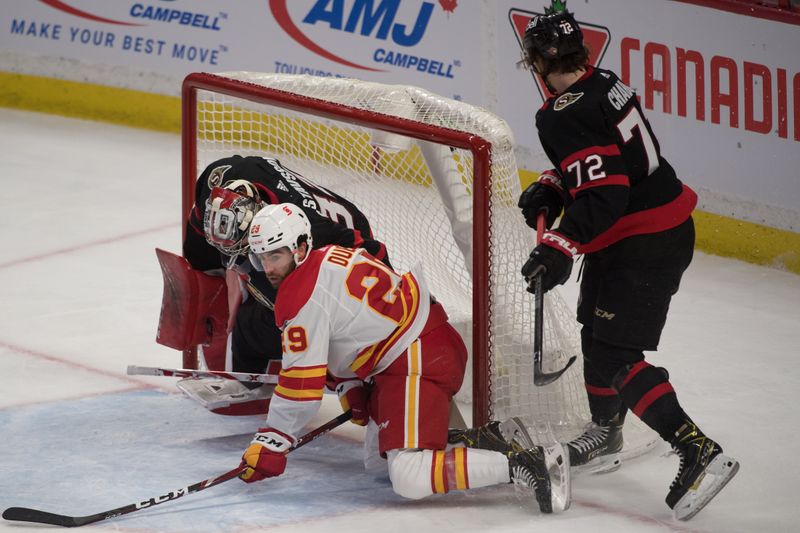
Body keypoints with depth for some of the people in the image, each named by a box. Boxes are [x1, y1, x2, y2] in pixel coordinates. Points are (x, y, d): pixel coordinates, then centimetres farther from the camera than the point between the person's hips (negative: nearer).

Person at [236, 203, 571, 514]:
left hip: (417, 363, -10)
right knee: (377, 457, 23)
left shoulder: (303, 297, -13)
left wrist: (271, 443, -3)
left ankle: (520, 464, -27)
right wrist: (351, 388, 19)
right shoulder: (328, 258, 15)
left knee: (410, 479, -21)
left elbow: (302, 382, -12)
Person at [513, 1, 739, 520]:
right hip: (665, 222, 10)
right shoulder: (604, 84, 6)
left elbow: (603, 195, -30)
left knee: (614, 356, -10)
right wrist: (551, 188, 10)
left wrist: (561, 247, -29)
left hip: (644, 246, -10)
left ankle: (699, 452, -16)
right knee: (597, 330, 25)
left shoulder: (565, 117, -23)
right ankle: (606, 429, 45)